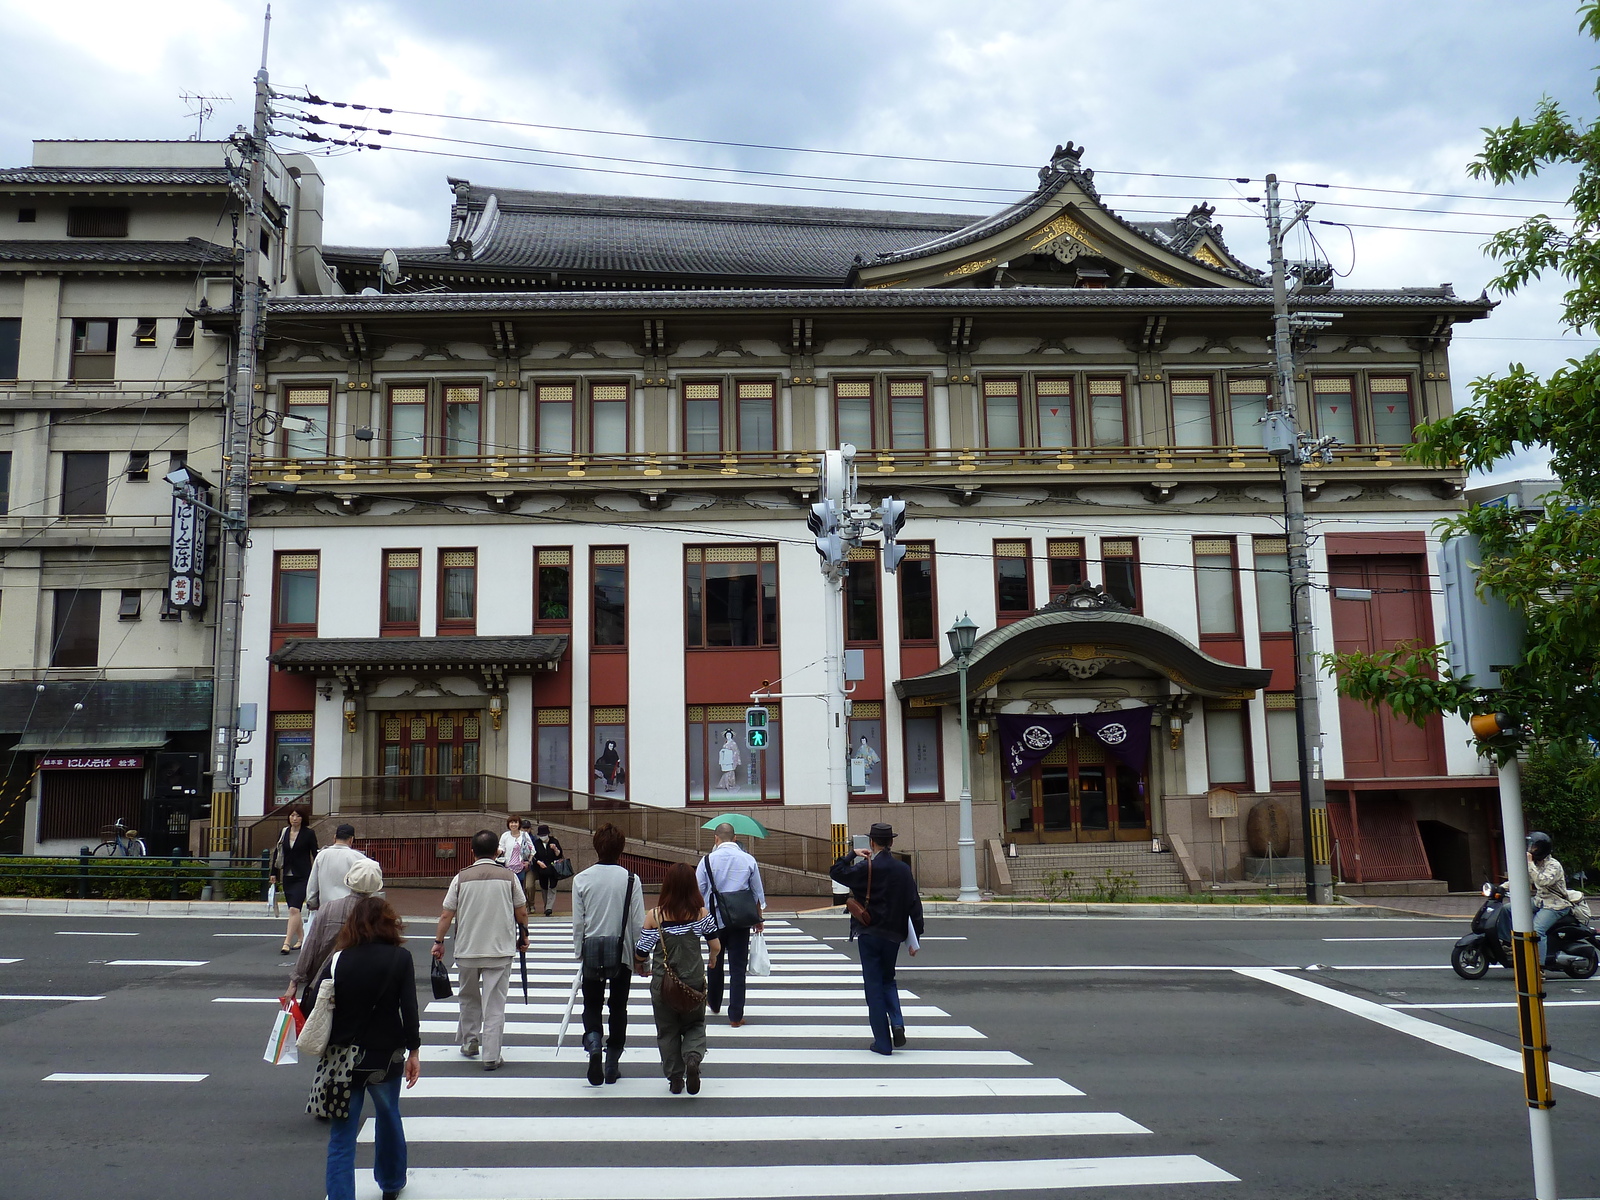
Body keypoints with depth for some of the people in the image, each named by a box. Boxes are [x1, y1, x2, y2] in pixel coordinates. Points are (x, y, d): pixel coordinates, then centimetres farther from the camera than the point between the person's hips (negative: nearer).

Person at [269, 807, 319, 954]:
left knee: (294, 909, -15)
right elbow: (277, 853, 15)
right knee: (293, 910, 12)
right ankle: (301, 938, 25)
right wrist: (274, 873, 12)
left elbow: (315, 854, -3)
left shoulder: (309, 834, -4)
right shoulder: (283, 833, 8)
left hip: (302, 877, -5)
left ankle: (287, 943, -17)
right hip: (287, 876, 5)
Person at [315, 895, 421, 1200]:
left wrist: (327, 1049, 9)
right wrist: (414, 1052, -2)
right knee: (388, 1118, 24)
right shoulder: (400, 958, -7)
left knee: (341, 1137, 5)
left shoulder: (340, 959, -3)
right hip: (386, 1057, 0)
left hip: (343, 1057, 0)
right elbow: (409, 1009, -10)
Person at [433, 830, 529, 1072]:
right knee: (494, 1004, 2)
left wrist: (439, 941, 12)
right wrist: (523, 935, 21)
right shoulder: (509, 877, -4)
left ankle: (469, 1041, 32)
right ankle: (491, 1056, 2)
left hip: (467, 950, 1)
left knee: (469, 998, 22)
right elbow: (521, 912, 3)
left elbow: (446, 915, -2)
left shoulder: (461, 878, -4)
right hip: (500, 950, -1)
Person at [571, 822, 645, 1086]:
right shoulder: (631, 880, -9)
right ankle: (612, 1066, 17)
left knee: (592, 1005, 13)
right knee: (619, 1007, 13)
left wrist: (579, 953, 10)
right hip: (623, 954, 0)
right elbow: (639, 922, -5)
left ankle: (593, 1043, -16)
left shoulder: (581, 879, -6)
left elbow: (577, 922, -3)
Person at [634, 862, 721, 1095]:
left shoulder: (655, 916, -12)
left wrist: (640, 967, 16)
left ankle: (675, 1078, 19)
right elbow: (716, 946, -5)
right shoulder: (701, 913, -9)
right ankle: (693, 1058, -9)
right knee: (695, 1025, 19)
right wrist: (713, 959, 19)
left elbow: (641, 952, -7)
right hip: (694, 982, 1)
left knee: (667, 1031, 17)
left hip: (662, 982, -1)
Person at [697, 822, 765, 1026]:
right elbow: (758, 894, 6)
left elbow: (697, 892, -2)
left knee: (715, 963, 18)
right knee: (738, 967, 3)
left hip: (715, 919, 0)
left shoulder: (708, 860, -5)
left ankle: (714, 1004, 36)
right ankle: (736, 1015, 2)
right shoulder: (748, 860, -1)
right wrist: (758, 920, 18)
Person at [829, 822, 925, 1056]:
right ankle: (897, 1023, 1)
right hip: (893, 935, 4)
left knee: (874, 984, 4)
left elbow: (836, 872, -9)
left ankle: (883, 1041, 4)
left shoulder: (866, 868, -12)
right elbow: (914, 904, 2)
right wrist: (915, 937, 7)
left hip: (869, 934, -4)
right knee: (888, 979, 23)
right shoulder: (904, 870, 0)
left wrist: (852, 854, 4)